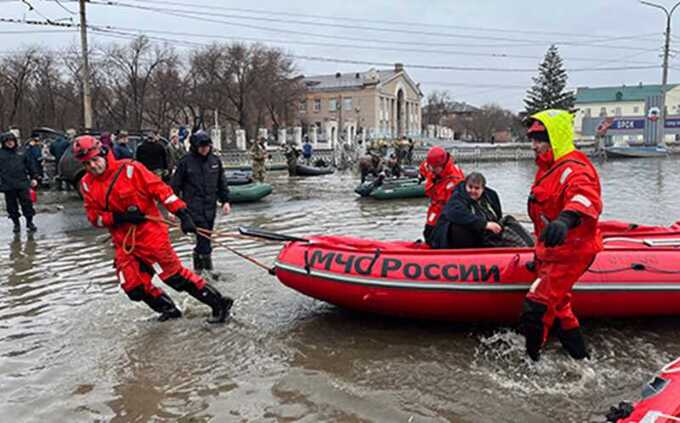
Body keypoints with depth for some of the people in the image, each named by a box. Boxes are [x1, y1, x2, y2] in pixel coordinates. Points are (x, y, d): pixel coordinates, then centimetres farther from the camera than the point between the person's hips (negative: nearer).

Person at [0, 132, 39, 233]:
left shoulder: (21, 152, 8)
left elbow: (30, 165, 12)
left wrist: (34, 177, 7)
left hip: (22, 184, 0)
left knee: (27, 203, 0)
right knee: (12, 206, 7)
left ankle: (29, 222, 12)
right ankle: (16, 223, 20)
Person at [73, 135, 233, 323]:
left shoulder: (129, 168, -11)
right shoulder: (87, 184, 5)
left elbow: (160, 189, -15)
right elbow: (94, 217, 3)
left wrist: (182, 213, -23)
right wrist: (120, 218, -16)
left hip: (150, 232, -6)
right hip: (123, 243, 6)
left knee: (175, 275, -6)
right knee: (134, 288, 4)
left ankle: (219, 303, 3)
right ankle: (168, 308, 28)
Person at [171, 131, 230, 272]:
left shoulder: (215, 161, 7)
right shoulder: (186, 162, -6)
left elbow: (222, 183, 16)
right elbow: (175, 185, -2)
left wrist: (225, 201, 11)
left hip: (210, 206, 5)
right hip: (193, 206, -5)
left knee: (204, 238, 10)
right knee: (203, 236, -11)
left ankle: (198, 267, 25)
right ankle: (207, 268, -5)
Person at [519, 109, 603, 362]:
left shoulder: (574, 169, -21)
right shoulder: (549, 168, 12)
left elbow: (586, 198, -44)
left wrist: (566, 219, -64)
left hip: (570, 253, -11)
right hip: (552, 251, 11)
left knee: (536, 308, -13)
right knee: (557, 304, 22)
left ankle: (529, 361, 2)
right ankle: (578, 354, 40)